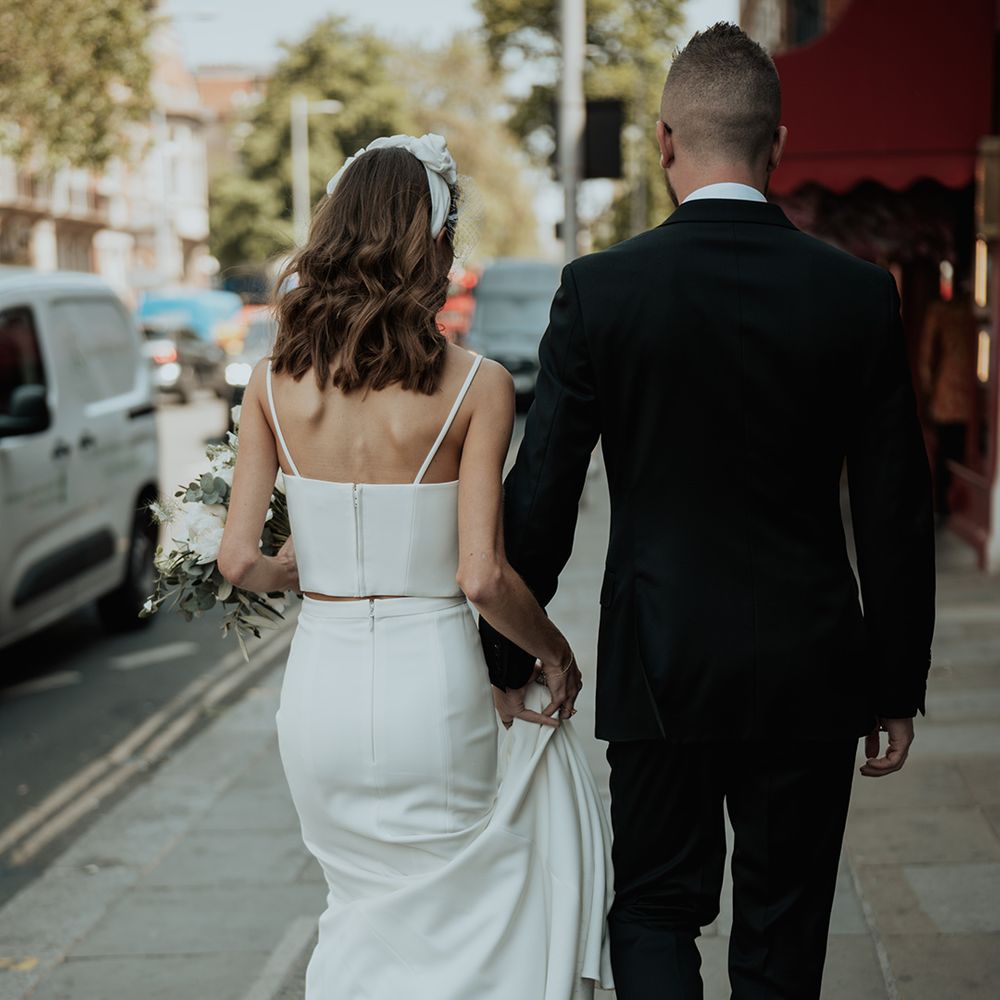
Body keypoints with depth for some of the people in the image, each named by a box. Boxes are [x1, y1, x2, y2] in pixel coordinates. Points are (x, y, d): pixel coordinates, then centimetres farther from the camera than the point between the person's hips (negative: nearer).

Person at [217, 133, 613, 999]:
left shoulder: (275, 383, -3)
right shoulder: (475, 387, -13)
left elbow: (239, 560, -3)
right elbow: (482, 576, -16)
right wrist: (555, 652, 1)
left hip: (319, 688, 4)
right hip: (428, 687, -4)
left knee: (372, 895, 26)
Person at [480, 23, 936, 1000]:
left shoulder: (599, 288, -9)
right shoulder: (859, 295, -5)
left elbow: (539, 497, -6)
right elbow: (895, 513, -2)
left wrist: (509, 661, 7)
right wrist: (898, 686, 8)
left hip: (660, 671, -1)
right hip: (810, 672, 1)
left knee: (655, 910, 15)